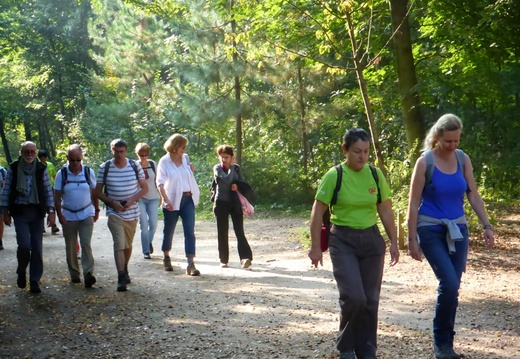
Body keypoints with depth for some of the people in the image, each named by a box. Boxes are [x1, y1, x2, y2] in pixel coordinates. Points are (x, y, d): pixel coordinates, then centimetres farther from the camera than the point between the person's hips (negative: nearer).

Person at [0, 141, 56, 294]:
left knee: (37, 248, 2)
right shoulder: (13, 168, -1)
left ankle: (35, 280, 13)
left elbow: (48, 191, 3)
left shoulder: (41, 168, 2)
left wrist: (51, 212, -3)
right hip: (20, 212, -2)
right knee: (24, 245, -13)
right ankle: (21, 272, 15)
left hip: (37, 212, 2)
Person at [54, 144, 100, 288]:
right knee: (70, 247, 8)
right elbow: (57, 196, -2)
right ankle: (74, 274, 19)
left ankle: (88, 273, -18)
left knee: (86, 244, -12)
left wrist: (96, 210, 7)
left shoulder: (88, 172, -1)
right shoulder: (62, 174, -3)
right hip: (68, 216, 1)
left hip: (86, 214, -1)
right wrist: (59, 215, -10)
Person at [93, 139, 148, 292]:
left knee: (128, 244, 16)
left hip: (132, 212, 2)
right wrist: (112, 202, -15)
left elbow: (145, 188, 3)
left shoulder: (135, 166, -1)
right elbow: (97, 192, 1)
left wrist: (132, 199, -14)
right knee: (119, 243, -15)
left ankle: (125, 270, 39)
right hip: (114, 213, -2)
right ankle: (122, 278, -14)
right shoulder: (105, 168, -4)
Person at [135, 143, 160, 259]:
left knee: (153, 223, -3)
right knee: (144, 225, -6)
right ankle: (146, 251, 4)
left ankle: (149, 241, 27)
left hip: (153, 198, 2)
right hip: (140, 198, -2)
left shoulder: (153, 164, 2)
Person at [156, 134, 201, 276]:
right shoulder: (164, 161, -6)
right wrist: (166, 200, -27)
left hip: (188, 199, 4)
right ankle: (166, 258, 33)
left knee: (190, 232, -7)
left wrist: (191, 170, 4)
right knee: (169, 231, 10)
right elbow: (160, 182, -14)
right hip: (172, 201, -4)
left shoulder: (185, 158, 9)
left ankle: (191, 264, -12)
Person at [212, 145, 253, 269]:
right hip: (222, 203, -1)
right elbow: (227, 179, -19)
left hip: (235, 203, 1)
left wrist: (237, 186, -11)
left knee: (239, 231, -10)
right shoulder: (217, 168, -4)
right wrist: (231, 166, -8)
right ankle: (223, 260, 13)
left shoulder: (237, 168, 7)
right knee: (223, 233, 4)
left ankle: (245, 257, -20)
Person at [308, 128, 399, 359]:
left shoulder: (375, 174, 1)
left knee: (371, 300, 5)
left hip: (372, 240, 4)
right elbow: (318, 212, -6)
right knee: (354, 297, -15)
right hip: (343, 241, -4)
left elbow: (385, 211, 9)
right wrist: (315, 247, -8)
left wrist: (394, 243, 7)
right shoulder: (334, 175, -10)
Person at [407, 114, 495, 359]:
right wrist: (412, 239, -9)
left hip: (457, 229, 5)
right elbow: (414, 203, -8)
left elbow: (473, 195, 8)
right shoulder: (425, 162, -9)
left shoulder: (463, 160, 3)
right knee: (449, 283, -17)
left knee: (452, 287, 4)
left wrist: (486, 226, 1)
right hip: (431, 230, -4)